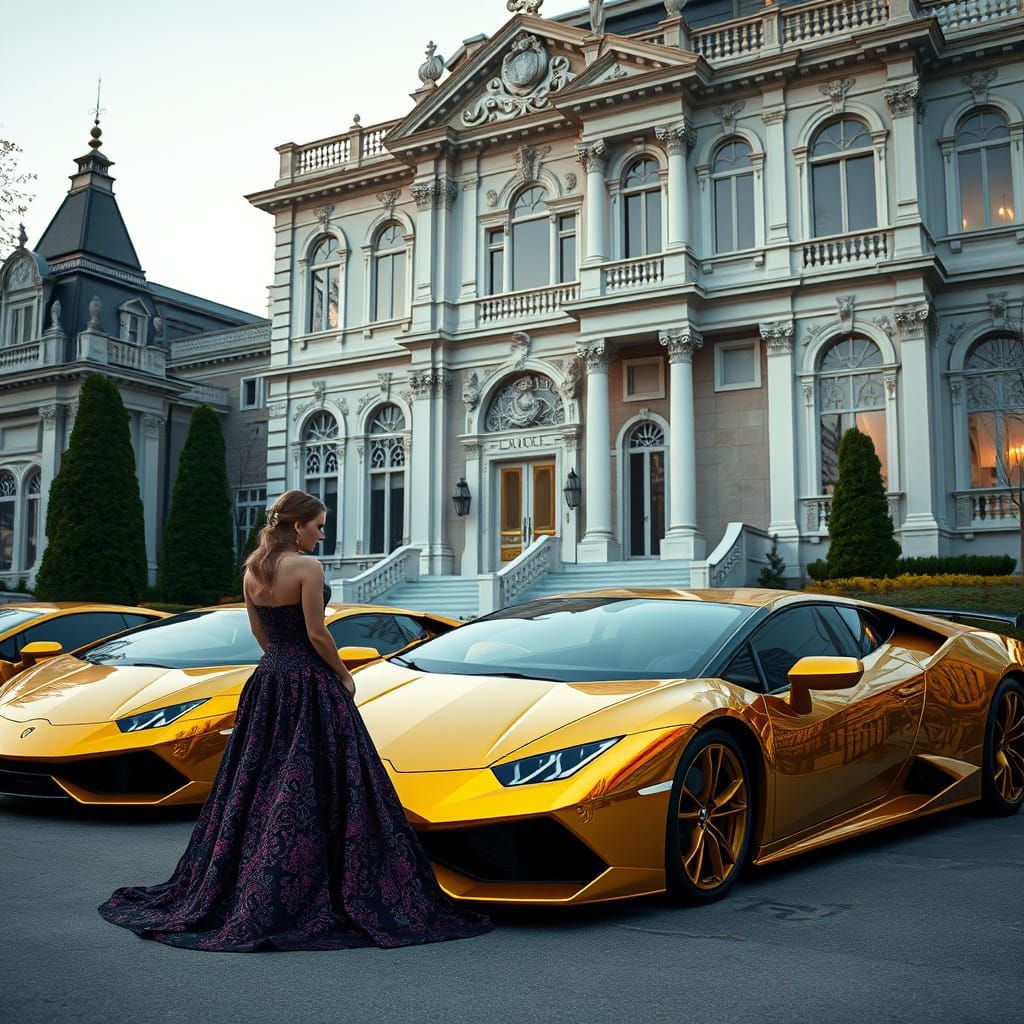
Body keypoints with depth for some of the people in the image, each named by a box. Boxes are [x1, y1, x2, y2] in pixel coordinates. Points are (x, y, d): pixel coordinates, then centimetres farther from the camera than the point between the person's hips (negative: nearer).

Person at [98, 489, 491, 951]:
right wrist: (344, 676, -2)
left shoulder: (252, 569, 8)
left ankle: (227, 888, 23)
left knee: (256, 784, 15)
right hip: (308, 687, -8)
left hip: (266, 683, 8)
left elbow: (261, 633, 14)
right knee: (307, 791, -1)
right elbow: (316, 633, -15)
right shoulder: (307, 567, -14)